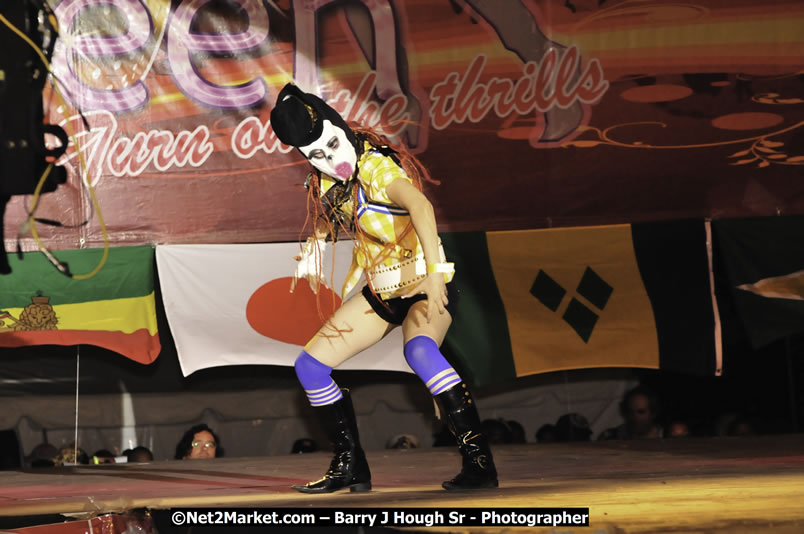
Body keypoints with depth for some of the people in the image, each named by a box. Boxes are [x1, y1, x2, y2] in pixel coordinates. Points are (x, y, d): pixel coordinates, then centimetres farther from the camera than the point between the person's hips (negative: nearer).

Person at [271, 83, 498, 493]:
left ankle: (479, 462, -39)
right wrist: (312, 249, 23)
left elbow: (420, 205, -43)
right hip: (382, 293, 9)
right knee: (310, 366, 5)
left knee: (419, 351, -38)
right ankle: (351, 467, 15)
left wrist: (435, 270, -54)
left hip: (427, 287, -9)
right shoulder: (329, 181, 0)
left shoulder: (375, 166, -24)